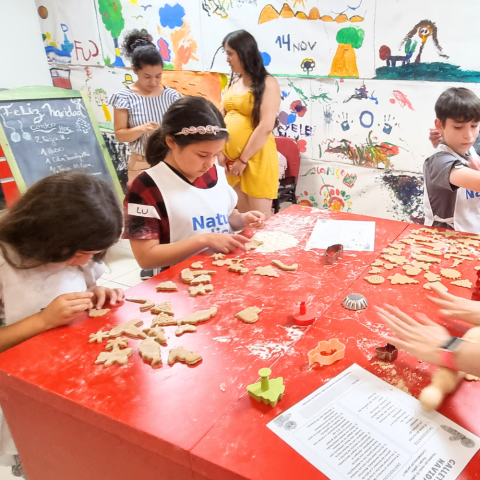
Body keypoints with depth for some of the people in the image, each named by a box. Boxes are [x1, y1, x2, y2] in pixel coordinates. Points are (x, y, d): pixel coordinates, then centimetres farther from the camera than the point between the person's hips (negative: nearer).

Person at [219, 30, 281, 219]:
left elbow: (266, 127, -15)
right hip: (231, 159, 6)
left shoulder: (267, 83, -7)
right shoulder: (234, 82, 14)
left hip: (256, 158, -6)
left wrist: (244, 159, -13)